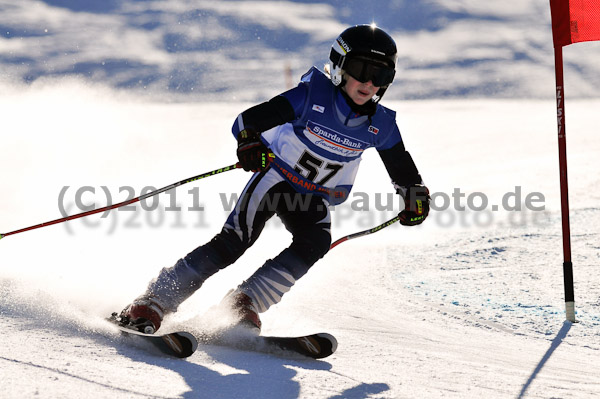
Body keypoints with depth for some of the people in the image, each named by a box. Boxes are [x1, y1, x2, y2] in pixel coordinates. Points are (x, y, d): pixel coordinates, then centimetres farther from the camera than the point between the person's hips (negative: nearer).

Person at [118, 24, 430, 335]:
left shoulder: (380, 125, -10)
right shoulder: (313, 95, -22)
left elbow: (402, 170, 9)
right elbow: (247, 120, -27)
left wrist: (415, 196, -4)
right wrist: (248, 142, -46)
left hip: (315, 198, 4)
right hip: (276, 177, -4)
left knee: (315, 243, -26)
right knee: (234, 241, -21)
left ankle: (244, 302, -19)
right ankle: (154, 301, -17)